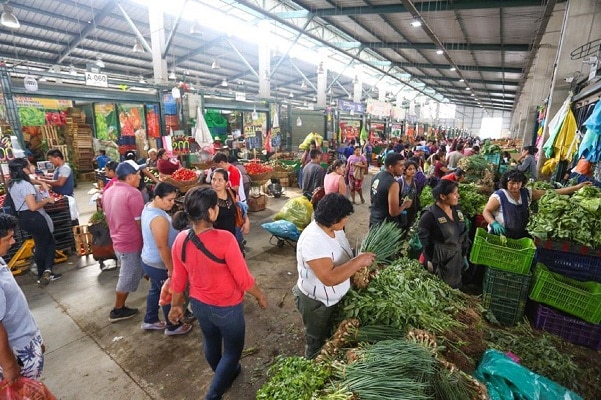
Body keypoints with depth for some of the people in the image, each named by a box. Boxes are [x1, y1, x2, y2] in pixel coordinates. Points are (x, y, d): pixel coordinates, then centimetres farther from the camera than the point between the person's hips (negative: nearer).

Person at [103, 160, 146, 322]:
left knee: (127, 276, 24)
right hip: (131, 243, -8)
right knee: (128, 278, 9)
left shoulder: (108, 192, 6)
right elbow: (140, 223, -20)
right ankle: (118, 310, 24)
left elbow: (108, 218, 16)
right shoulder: (132, 193, -23)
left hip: (117, 241, 8)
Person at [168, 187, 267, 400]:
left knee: (211, 343, 31)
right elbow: (244, 279, -23)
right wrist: (260, 295, -5)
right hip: (226, 308, -6)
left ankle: (225, 374, 58)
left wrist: (176, 305, 15)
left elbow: (178, 279, -1)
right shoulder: (224, 239, -32)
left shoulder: (180, 240, -14)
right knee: (233, 350, 21)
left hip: (199, 304, 7)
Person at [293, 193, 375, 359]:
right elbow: (330, 278, -40)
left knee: (332, 338, 30)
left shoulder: (334, 228, -8)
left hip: (335, 298, 8)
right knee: (318, 345, 19)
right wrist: (359, 261, -34)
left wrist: (359, 269, -8)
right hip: (316, 303, -8)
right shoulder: (313, 240, -35)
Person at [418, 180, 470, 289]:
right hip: (439, 263, -7)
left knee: (455, 290, 20)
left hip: (456, 261, 7)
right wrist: (430, 262, -15)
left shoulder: (457, 210, 3)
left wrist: (464, 255, 13)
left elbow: (464, 234, 12)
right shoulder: (429, 215, -20)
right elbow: (423, 240, -17)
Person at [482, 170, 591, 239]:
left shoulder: (527, 193, 4)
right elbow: (486, 212, -13)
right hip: (499, 236, -5)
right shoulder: (499, 196, -13)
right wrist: (494, 223, -30)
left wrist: (576, 187, 1)